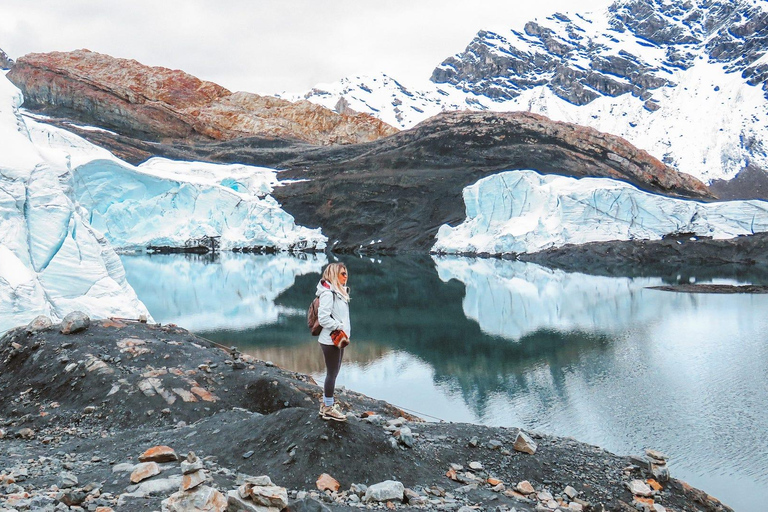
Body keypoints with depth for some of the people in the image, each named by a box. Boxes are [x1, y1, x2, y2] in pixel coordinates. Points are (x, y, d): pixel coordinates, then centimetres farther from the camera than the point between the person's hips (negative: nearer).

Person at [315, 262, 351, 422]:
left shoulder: (339, 292, 14)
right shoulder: (328, 293, -17)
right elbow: (323, 318, -23)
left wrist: (344, 332, 8)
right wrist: (340, 327, -18)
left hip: (339, 339, 10)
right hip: (331, 340, -10)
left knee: (333, 373, 16)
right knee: (332, 373, -2)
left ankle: (326, 405, 27)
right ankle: (328, 409, 9)